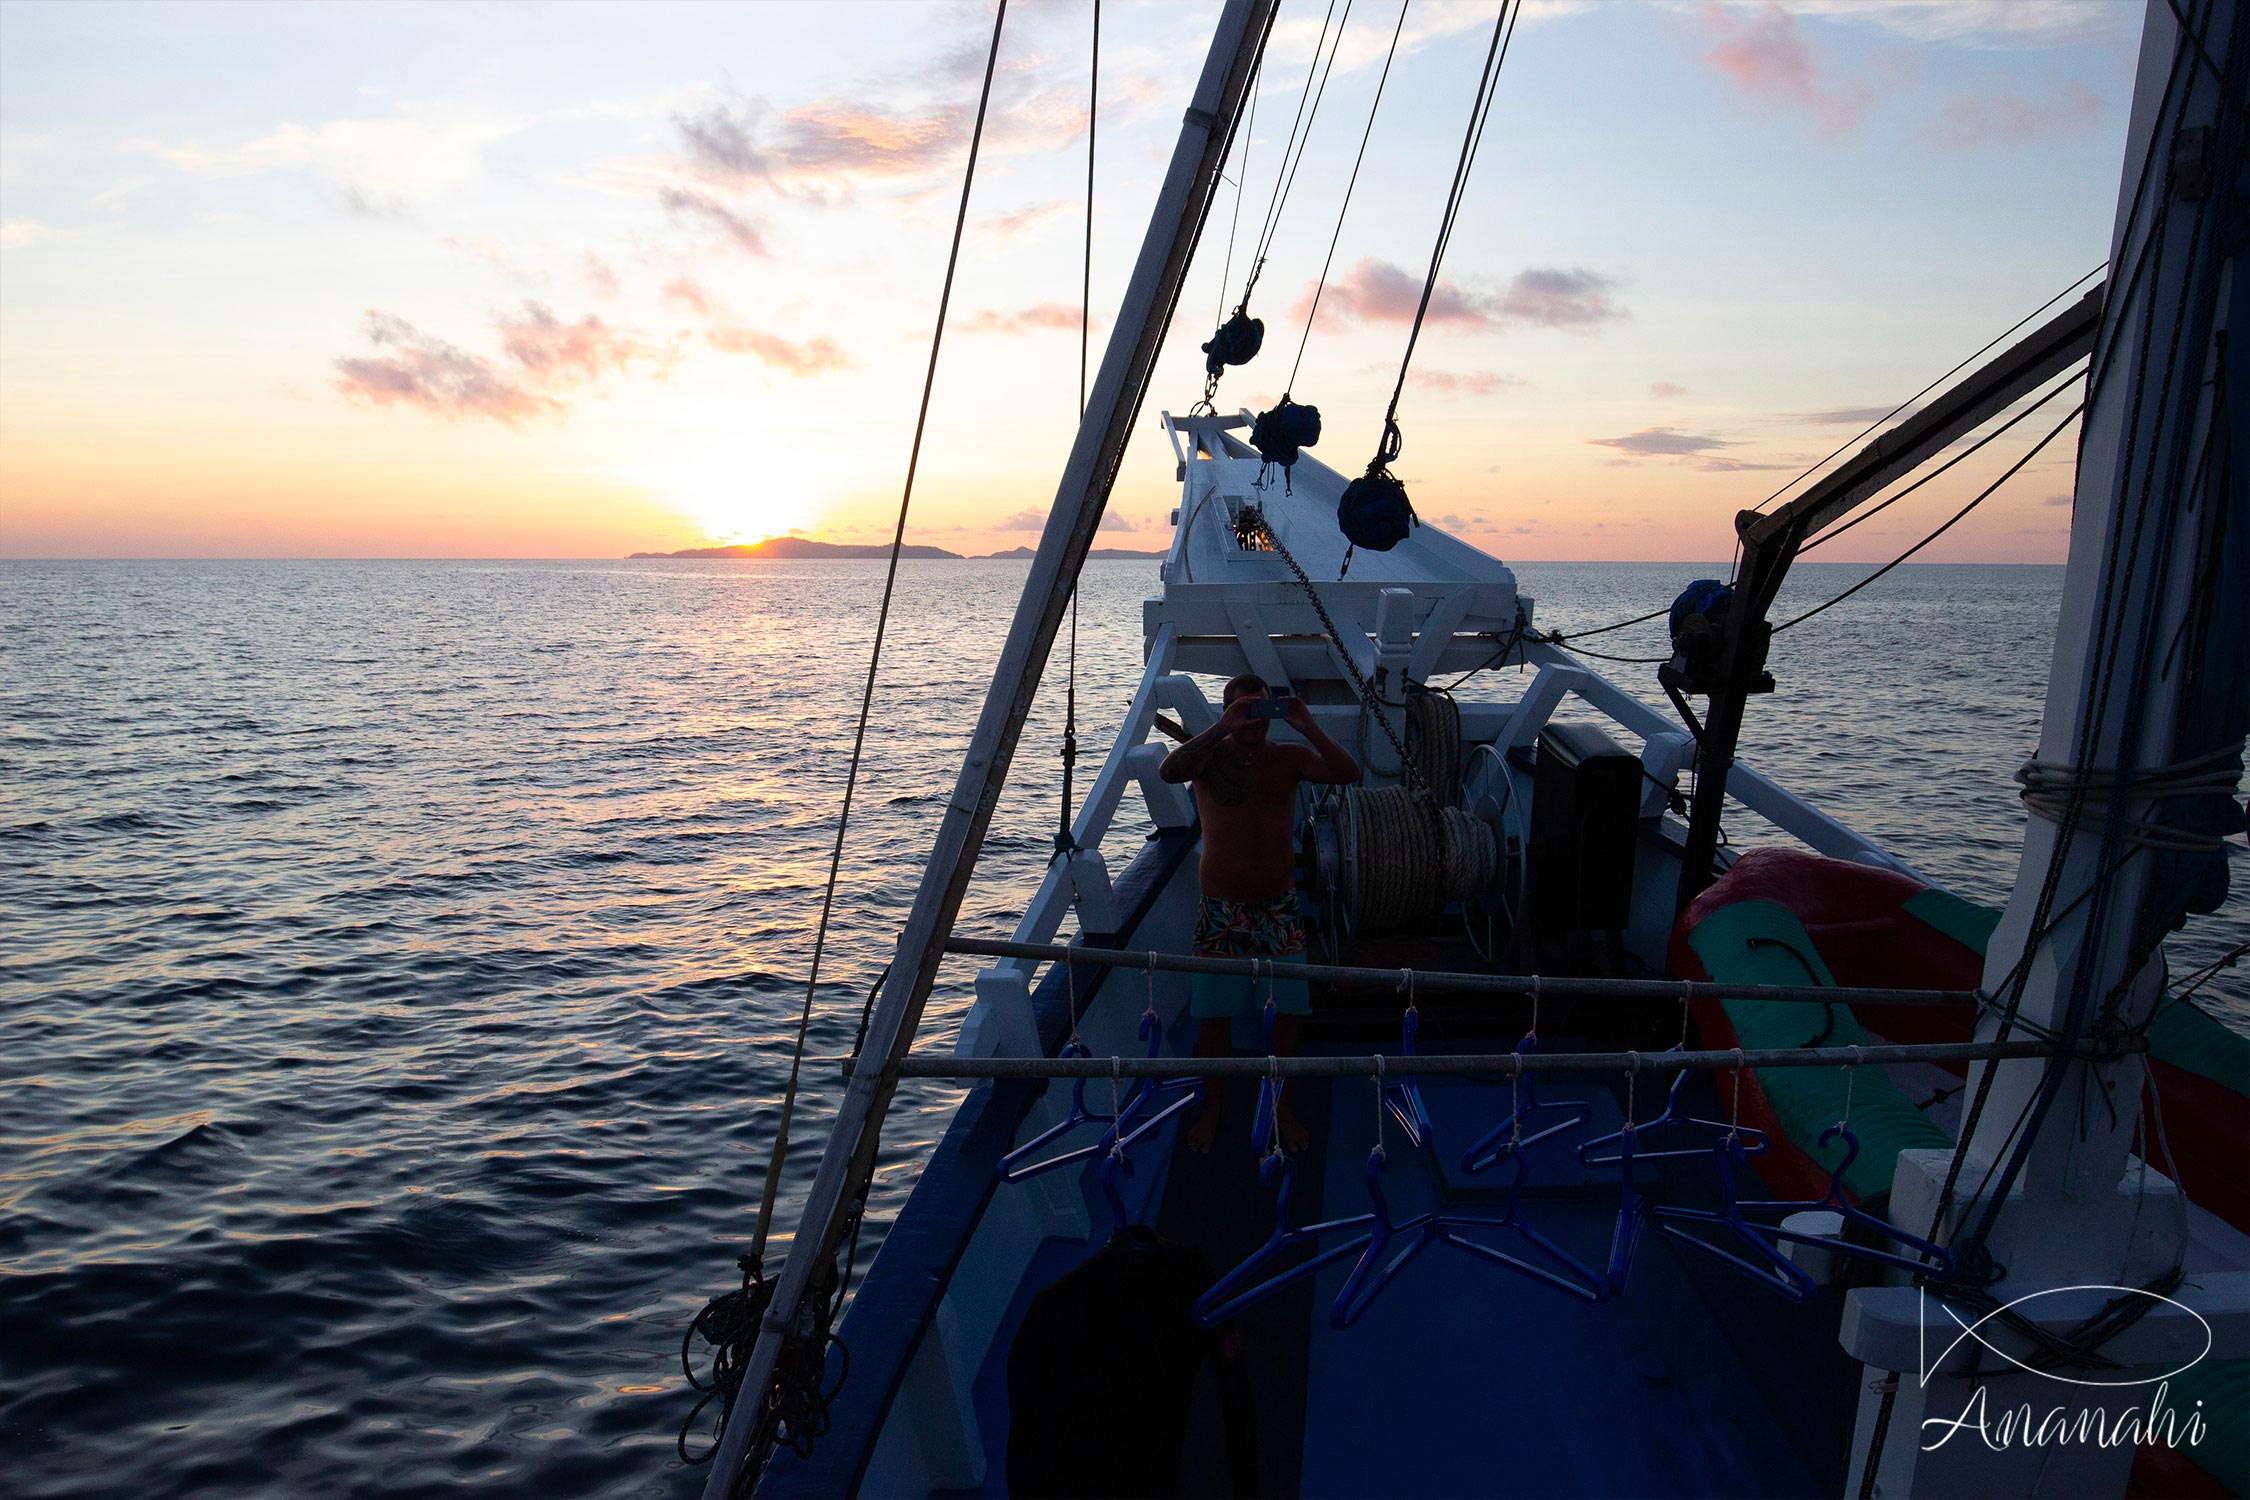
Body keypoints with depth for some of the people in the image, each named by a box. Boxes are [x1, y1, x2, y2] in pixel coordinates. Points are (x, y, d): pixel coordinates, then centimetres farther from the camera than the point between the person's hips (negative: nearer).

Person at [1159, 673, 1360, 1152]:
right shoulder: (1208, 756, -4)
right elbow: (1168, 771, -26)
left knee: (1287, 1010, 8)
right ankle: (1212, 1108, 23)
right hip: (1222, 909, -2)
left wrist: (1309, 729, -24)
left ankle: (1280, 1104, 26)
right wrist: (1222, 730, -33)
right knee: (1214, 1012, 6)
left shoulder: (1289, 757, 2)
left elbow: (1348, 773, -12)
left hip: (1280, 907, 2)